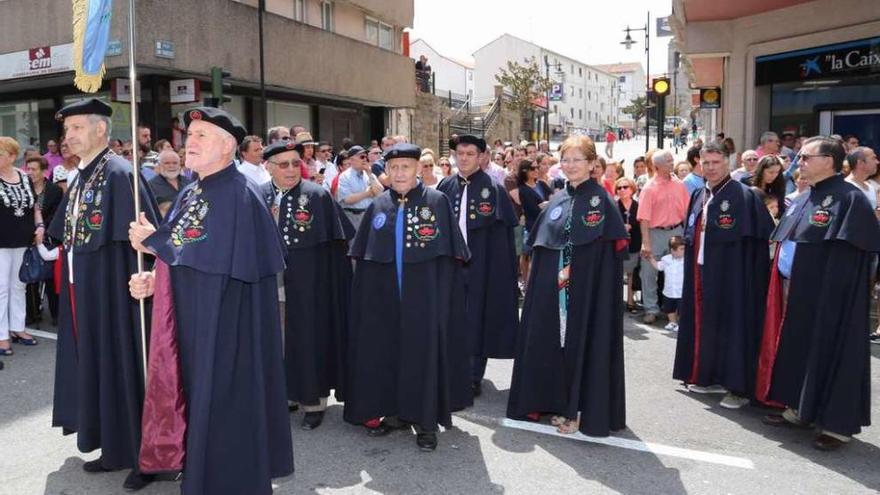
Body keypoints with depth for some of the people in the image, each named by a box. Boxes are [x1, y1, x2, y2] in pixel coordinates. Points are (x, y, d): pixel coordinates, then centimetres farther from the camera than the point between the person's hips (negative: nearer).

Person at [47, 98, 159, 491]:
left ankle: (142, 456, 13)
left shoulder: (120, 173, -14)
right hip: (81, 293, 9)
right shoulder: (78, 180, 13)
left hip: (112, 292, -9)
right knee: (96, 367, 15)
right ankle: (114, 447, 28)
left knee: (122, 366, 0)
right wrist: (70, 282, 16)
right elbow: (67, 237, 19)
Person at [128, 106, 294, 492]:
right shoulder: (189, 195, 12)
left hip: (224, 326, -9)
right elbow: (180, 260, 16)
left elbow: (215, 258, -24)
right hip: (190, 322, 9)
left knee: (222, 407, 3)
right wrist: (153, 279, -4)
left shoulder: (238, 194, -16)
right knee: (196, 402, 18)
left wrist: (154, 241, -11)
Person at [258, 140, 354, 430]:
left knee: (308, 339, 4)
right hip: (269, 285, 4)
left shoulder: (318, 196, -7)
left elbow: (338, 242, -7)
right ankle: (283, 392, 29)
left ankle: (313, 400, 18)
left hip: (307, 287, -4)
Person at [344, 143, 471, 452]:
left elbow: (449, 255, -5)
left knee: (423, 351, 0)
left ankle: (426, 420, 13)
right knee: (387, 351, 9)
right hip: (385, 296, 4)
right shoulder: (378, 206, 8)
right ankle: (394, 412, 26)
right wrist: (368, 292, 2)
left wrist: (441, 295, -11)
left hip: (425, 295, -3)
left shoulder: (437, 202, -2)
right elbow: (363, 256, 10)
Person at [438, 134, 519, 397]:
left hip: (481, 264, -3)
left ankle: (474, 376, 15)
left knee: (477, 317, 3)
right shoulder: (445, 187, 6)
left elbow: (504, 231, -7)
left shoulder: (493, 189, -4)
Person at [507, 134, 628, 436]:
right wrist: (551, 277, 6)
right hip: (553, 289, 6)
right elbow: (540, 245, 14)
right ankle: (560, 404, 24)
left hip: (588, 290, -6)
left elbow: (613, 250, -11)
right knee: (554, 342, 10)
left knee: (583, 344, 0)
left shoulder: (601, 200, -6)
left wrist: (574, 272, -14)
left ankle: (585, 411, 13)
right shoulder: (557, 201, 11)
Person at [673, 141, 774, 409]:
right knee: (705, 324, 13)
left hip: (731, 274, -7)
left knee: (731, 325, -2)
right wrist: (692, 264, 13)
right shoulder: (698, 196, 12)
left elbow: (763, 235, -13)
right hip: (701, 272, 7)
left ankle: (738, 386, 7)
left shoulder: (743, 196, -10)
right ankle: (709, 377, 25)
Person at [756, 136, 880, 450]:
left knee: (829, 351, -1)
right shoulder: (802, 200, 13)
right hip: (794, 290, 8)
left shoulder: (849, 198, -13)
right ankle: (798, 408, 27)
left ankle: (838, 423, 10)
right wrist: (784, 281, 12)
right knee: (797, 349, 14)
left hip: (828, 295, -8)